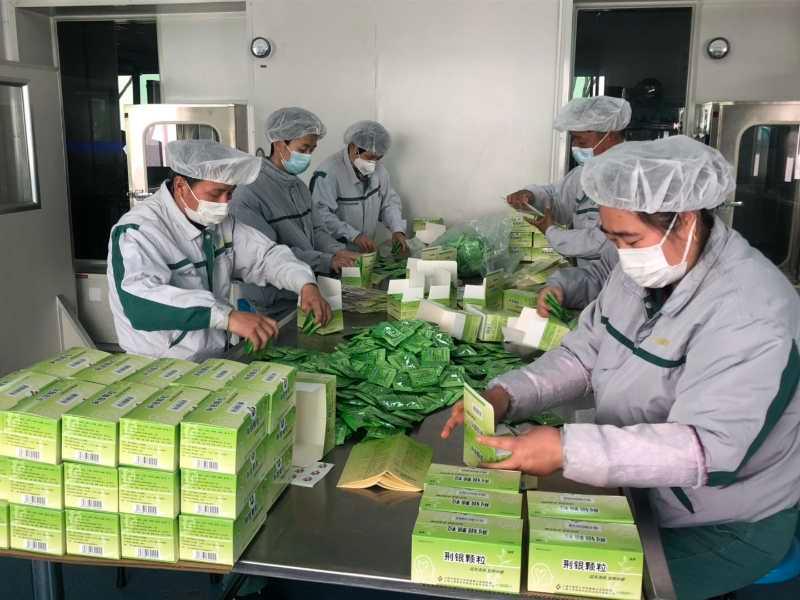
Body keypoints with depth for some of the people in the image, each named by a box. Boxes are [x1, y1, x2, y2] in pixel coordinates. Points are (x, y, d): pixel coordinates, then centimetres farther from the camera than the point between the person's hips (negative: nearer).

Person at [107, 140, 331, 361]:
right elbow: (139, 302, -33)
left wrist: (306, 285, -5)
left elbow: (265, 254, 14)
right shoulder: (139, 230, -17)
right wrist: (227, 315, -42)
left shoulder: (218, 222, 6)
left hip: (217, 361, 7)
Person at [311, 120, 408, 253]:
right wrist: (354, 236, -29)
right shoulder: (328, 172, -17)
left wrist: (398, 230, -4)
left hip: (367, 252, 6)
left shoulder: (378, 168, 5)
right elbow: (321, 214, -23)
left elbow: (390, 201, 13)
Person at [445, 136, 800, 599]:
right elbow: (583, 355, 2)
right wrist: (505, 395, -15)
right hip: (639, 491, 7)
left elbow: (708, 449, -35)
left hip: (723, 529, -7)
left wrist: (568, 449, -41)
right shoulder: (645, 270, -2)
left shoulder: (751, 311, -28)